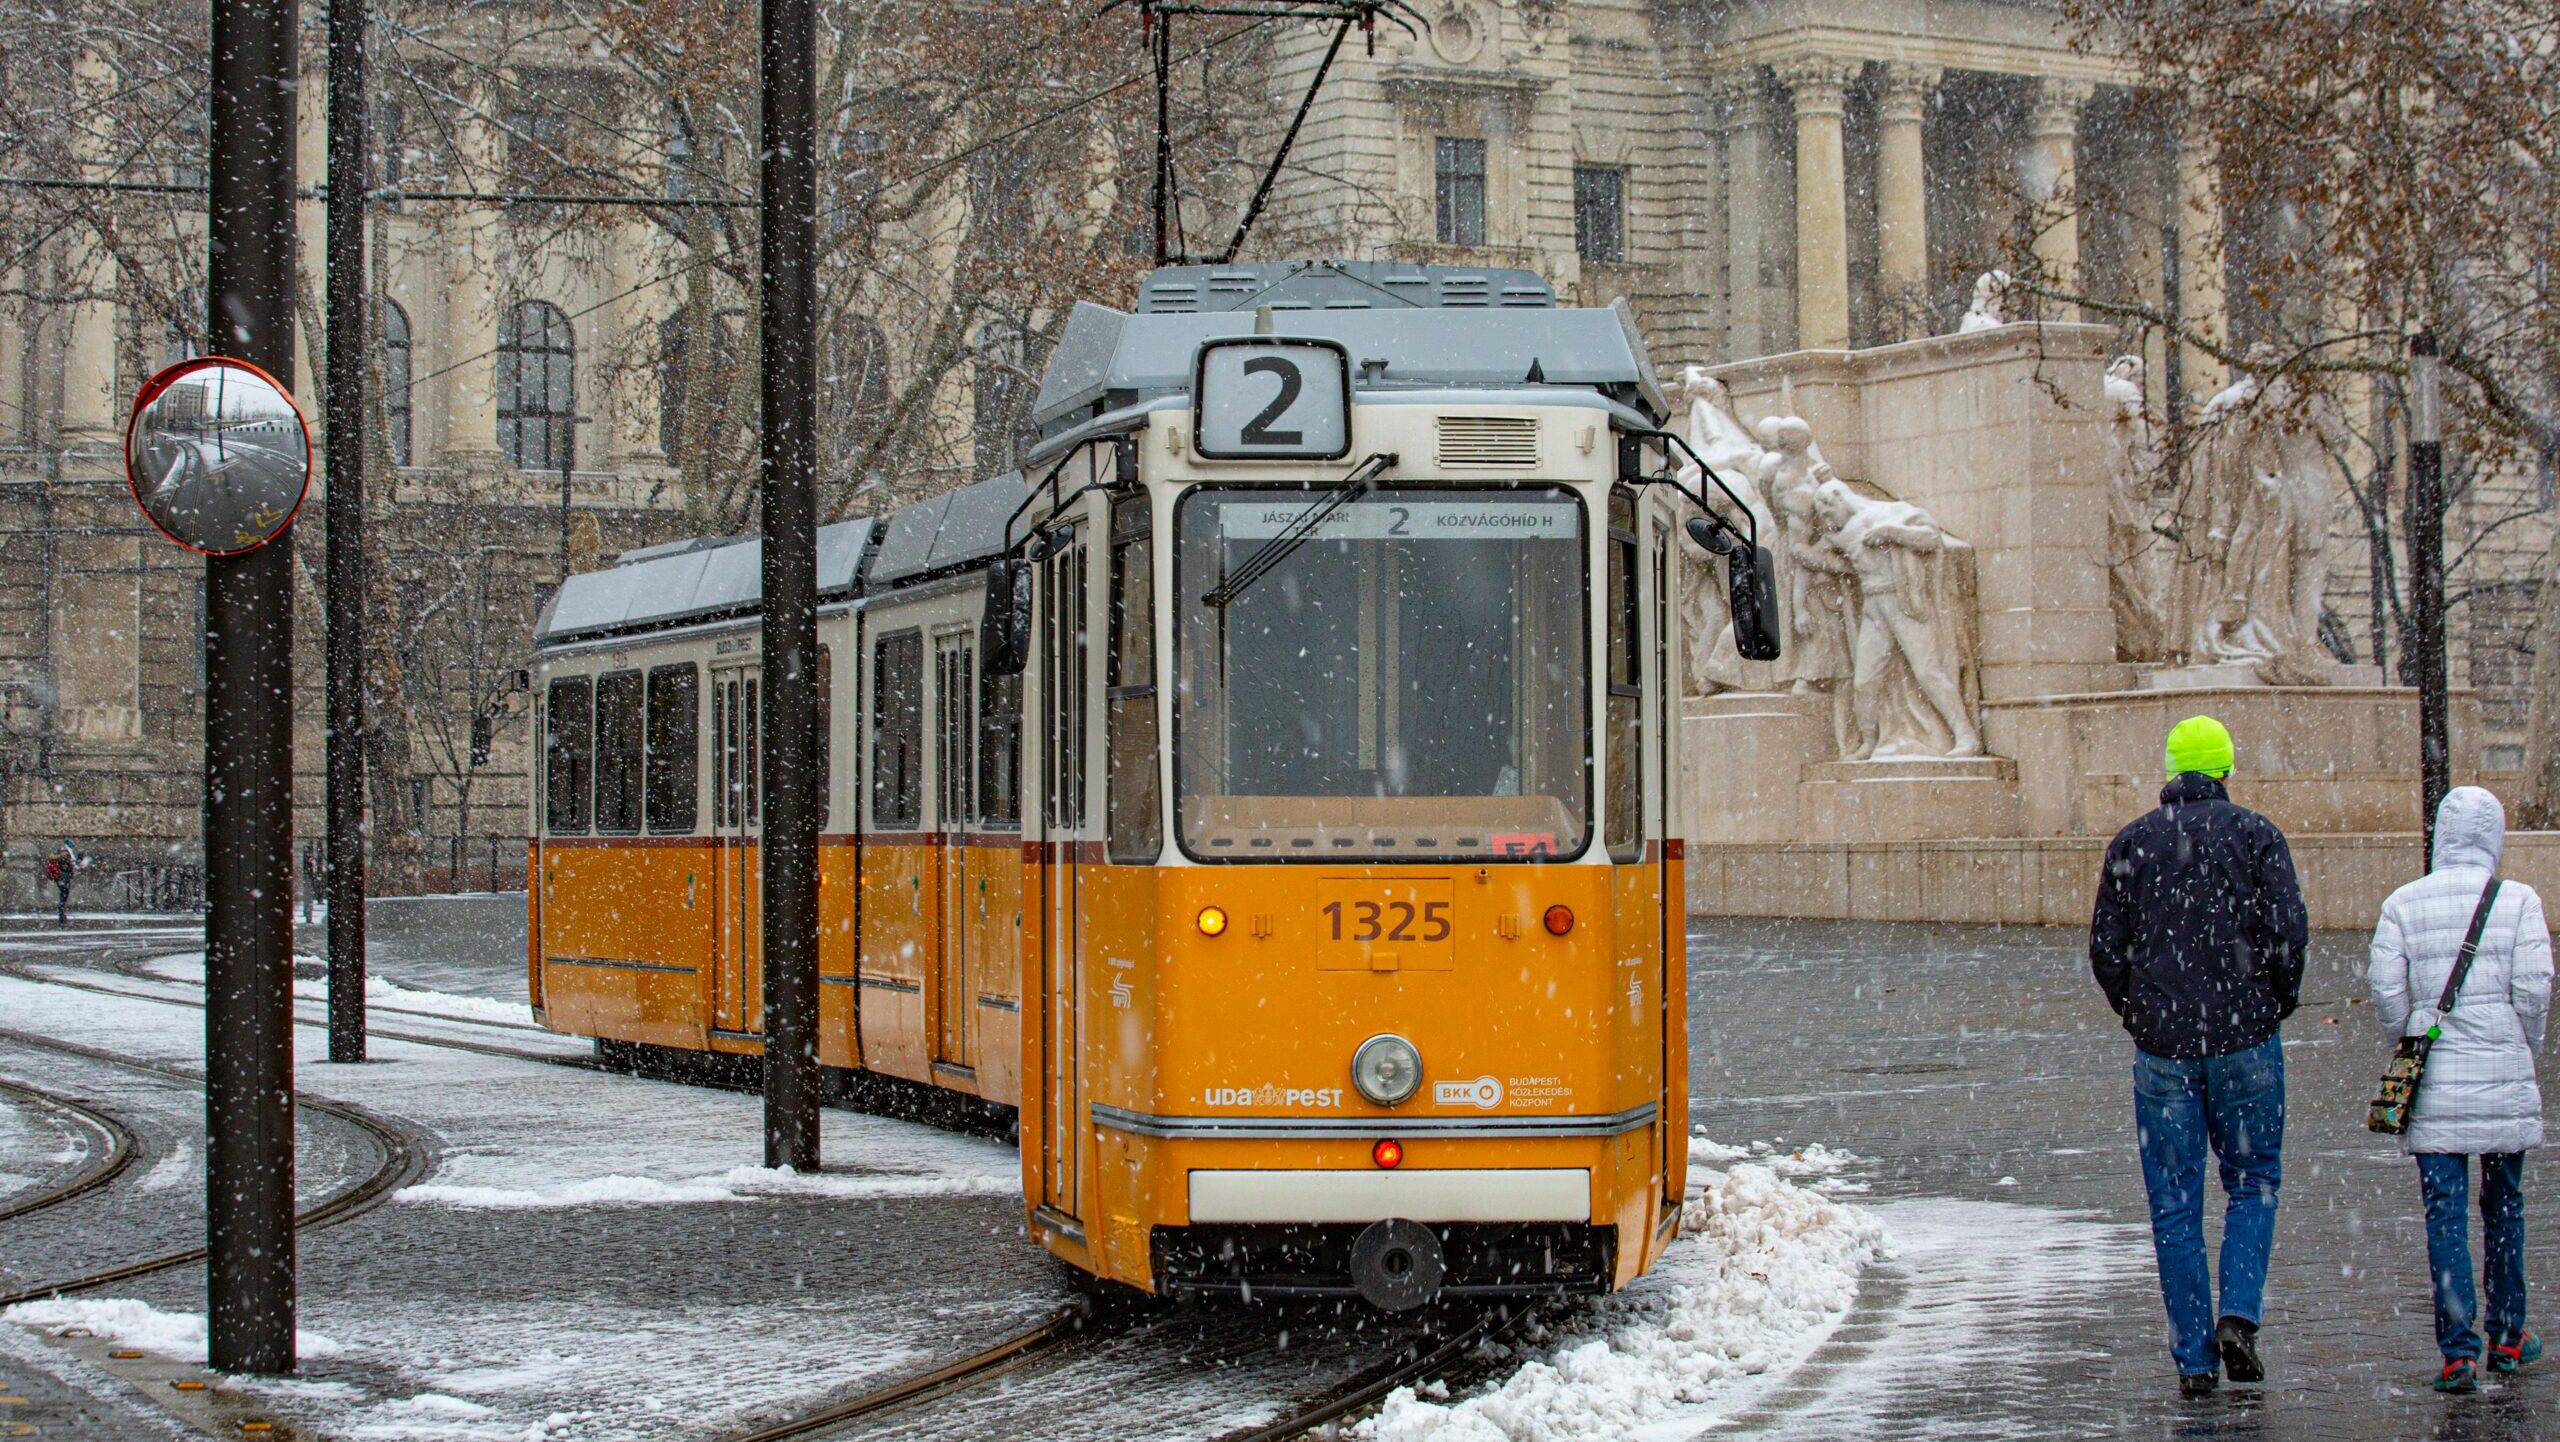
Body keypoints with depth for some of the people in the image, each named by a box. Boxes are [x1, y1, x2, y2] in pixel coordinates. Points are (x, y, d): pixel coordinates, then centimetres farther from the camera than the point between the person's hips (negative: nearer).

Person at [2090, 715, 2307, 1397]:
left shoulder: (2131, 843, 4)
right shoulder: (2255, 834, -1)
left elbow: (2105, 950, 2)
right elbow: (2289, 931, -10)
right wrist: (2278, 1001, 6)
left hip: (2162, 1049, 1)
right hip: (2246, 1043, -1)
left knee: (2174, 1204, 6)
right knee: (2253, 1180, 13)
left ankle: (2194, 1358, 4)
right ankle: (2238, 1315, -7)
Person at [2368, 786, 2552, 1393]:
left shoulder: (2403, 904, 0)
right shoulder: (2519, 901, -4)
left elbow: (2384, 987, -4)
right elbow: (2533, 989, -8)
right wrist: (2525, 1048, 10)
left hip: (2433, 1090, 0)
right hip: (2504, 1078, 0)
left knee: (2445, 1212, 0)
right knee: (2504, 1207, 16)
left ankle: (2459, 1349, -8)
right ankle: (2508, 1337, 26)